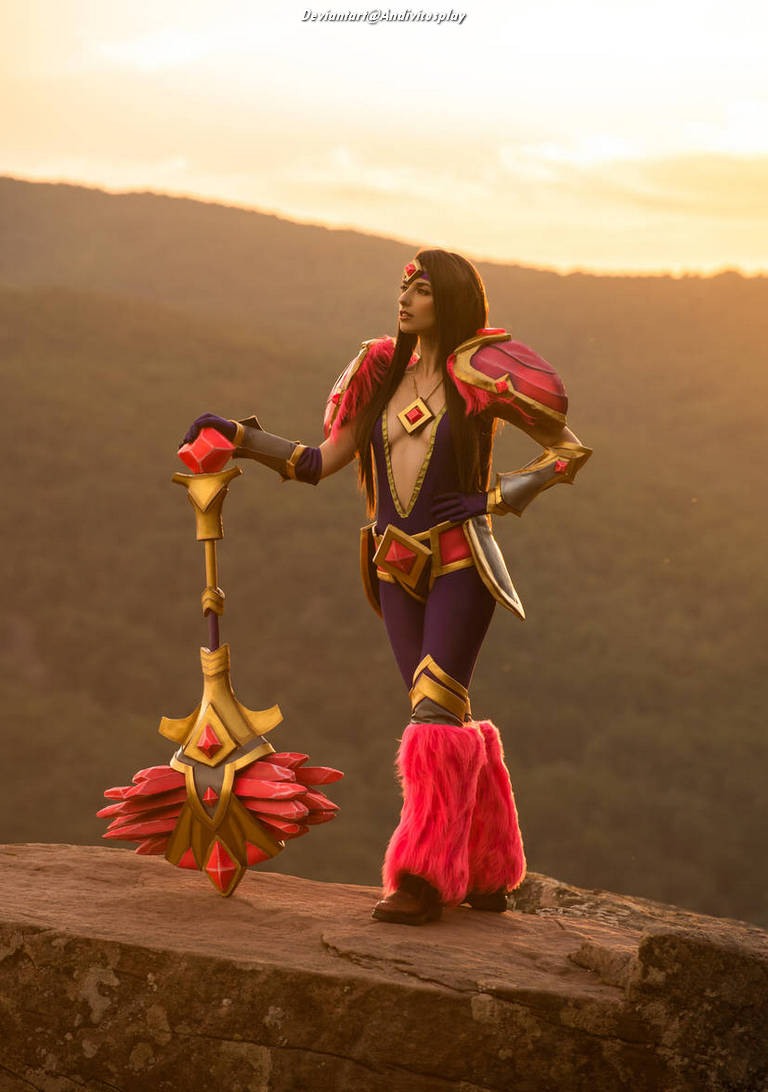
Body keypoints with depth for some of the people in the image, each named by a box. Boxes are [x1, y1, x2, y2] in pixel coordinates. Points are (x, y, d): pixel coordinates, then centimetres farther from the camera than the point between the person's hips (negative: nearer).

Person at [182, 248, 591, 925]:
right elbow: (321, 462, 10)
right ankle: (488, 874, 16)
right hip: (398, 569, 6)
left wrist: (497, 498, -9)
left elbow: (571, 449, 0)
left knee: (436, 711, -14)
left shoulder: (478, 378, -5)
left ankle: (423, 879, -11)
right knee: (448, 718, 8)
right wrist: (238, 436, 2)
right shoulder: (383, 375, 11)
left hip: (460, 562, -6)